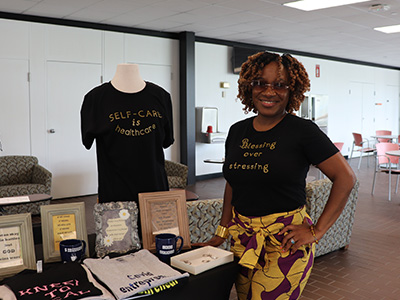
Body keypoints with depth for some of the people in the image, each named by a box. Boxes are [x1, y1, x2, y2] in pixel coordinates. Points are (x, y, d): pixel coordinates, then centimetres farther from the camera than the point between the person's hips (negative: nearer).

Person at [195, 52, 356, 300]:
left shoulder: (302, 130, -9)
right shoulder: (237, 131, 6)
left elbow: (346, 178, -10)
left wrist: (317, 231, -12)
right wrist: (222, 233, 13)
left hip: (285, 243, -5)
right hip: (242, 240, 5)